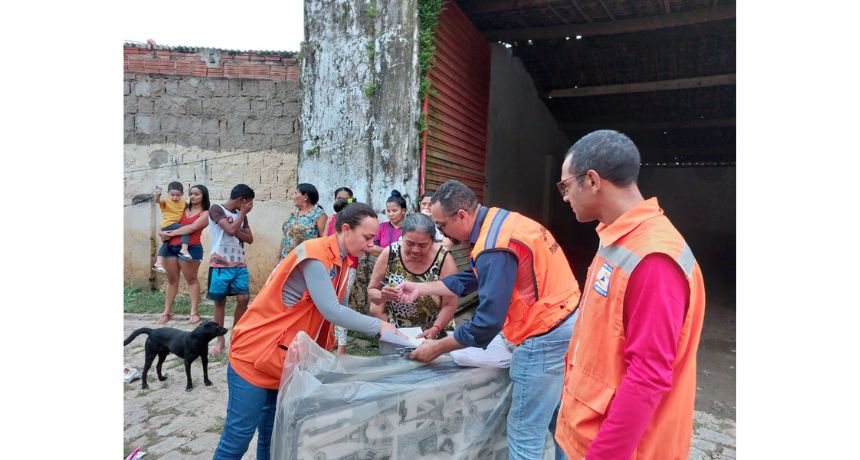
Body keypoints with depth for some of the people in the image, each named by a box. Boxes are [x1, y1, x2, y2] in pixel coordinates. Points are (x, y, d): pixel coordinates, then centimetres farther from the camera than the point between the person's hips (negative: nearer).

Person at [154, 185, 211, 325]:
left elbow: (192, 228, -11)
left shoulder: (206, 214, 2)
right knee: (172, 280, 11)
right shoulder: (184, 208, 17)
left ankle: (194, 312, 3)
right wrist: (164, 232, -1)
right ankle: (167, 311, 17)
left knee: (191, 279, 0)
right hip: (170, 246, 5)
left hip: (190, 248, -5)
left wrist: (171, 233, -12)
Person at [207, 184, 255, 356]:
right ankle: (220, 340, 13)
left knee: (243, 299, -2)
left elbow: (250, 239, 6)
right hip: (220, 264, -5)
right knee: (220, 301, 3)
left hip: (240, 264, 5)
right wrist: (243, 212, -6)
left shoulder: (241, 215, 14)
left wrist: (234, 230, -10)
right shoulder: (216, 209, -5)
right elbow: (231, 230, -18)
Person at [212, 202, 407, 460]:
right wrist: (379, 326, -21)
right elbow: (331, 311, -27)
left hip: (289, 361, 8)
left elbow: (339, 309, 12)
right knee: (238, 437, 0)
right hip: (255, 354, -8)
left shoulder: (342, 262, 6)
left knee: (272, 437, 14)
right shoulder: (315, 254, -22)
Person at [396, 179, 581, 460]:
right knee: (560, 423, 22)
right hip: (566, 324, 10)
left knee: (523, 435, 3)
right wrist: (420, 289, 14)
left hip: (545, 337, -10)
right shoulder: (500, 220, 8)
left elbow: (487, 323, -22)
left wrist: (437, 348, -9)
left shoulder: (494, 248, -24)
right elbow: (471, 279, 17)